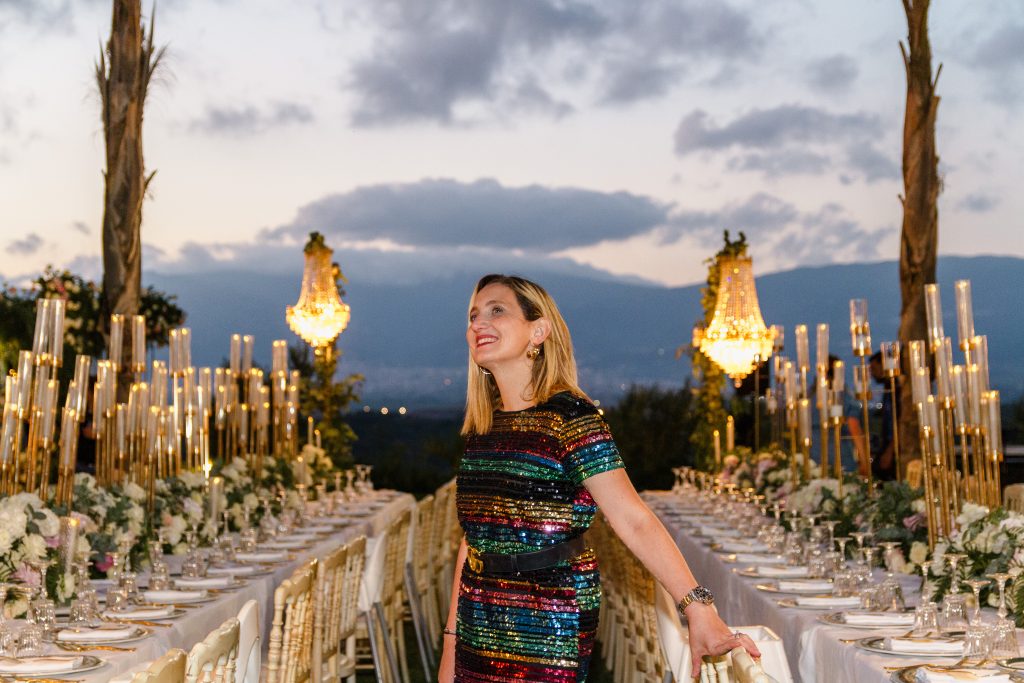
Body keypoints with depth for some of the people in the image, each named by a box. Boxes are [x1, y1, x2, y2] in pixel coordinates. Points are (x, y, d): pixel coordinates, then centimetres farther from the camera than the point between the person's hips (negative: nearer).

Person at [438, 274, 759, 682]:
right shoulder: (481, 427, 8)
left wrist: (698, 609, -28)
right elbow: (473, 539, 12)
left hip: (548, 631, -6)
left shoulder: (570, 417, -11)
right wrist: (450, 645, 13)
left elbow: (634, 521, -19)